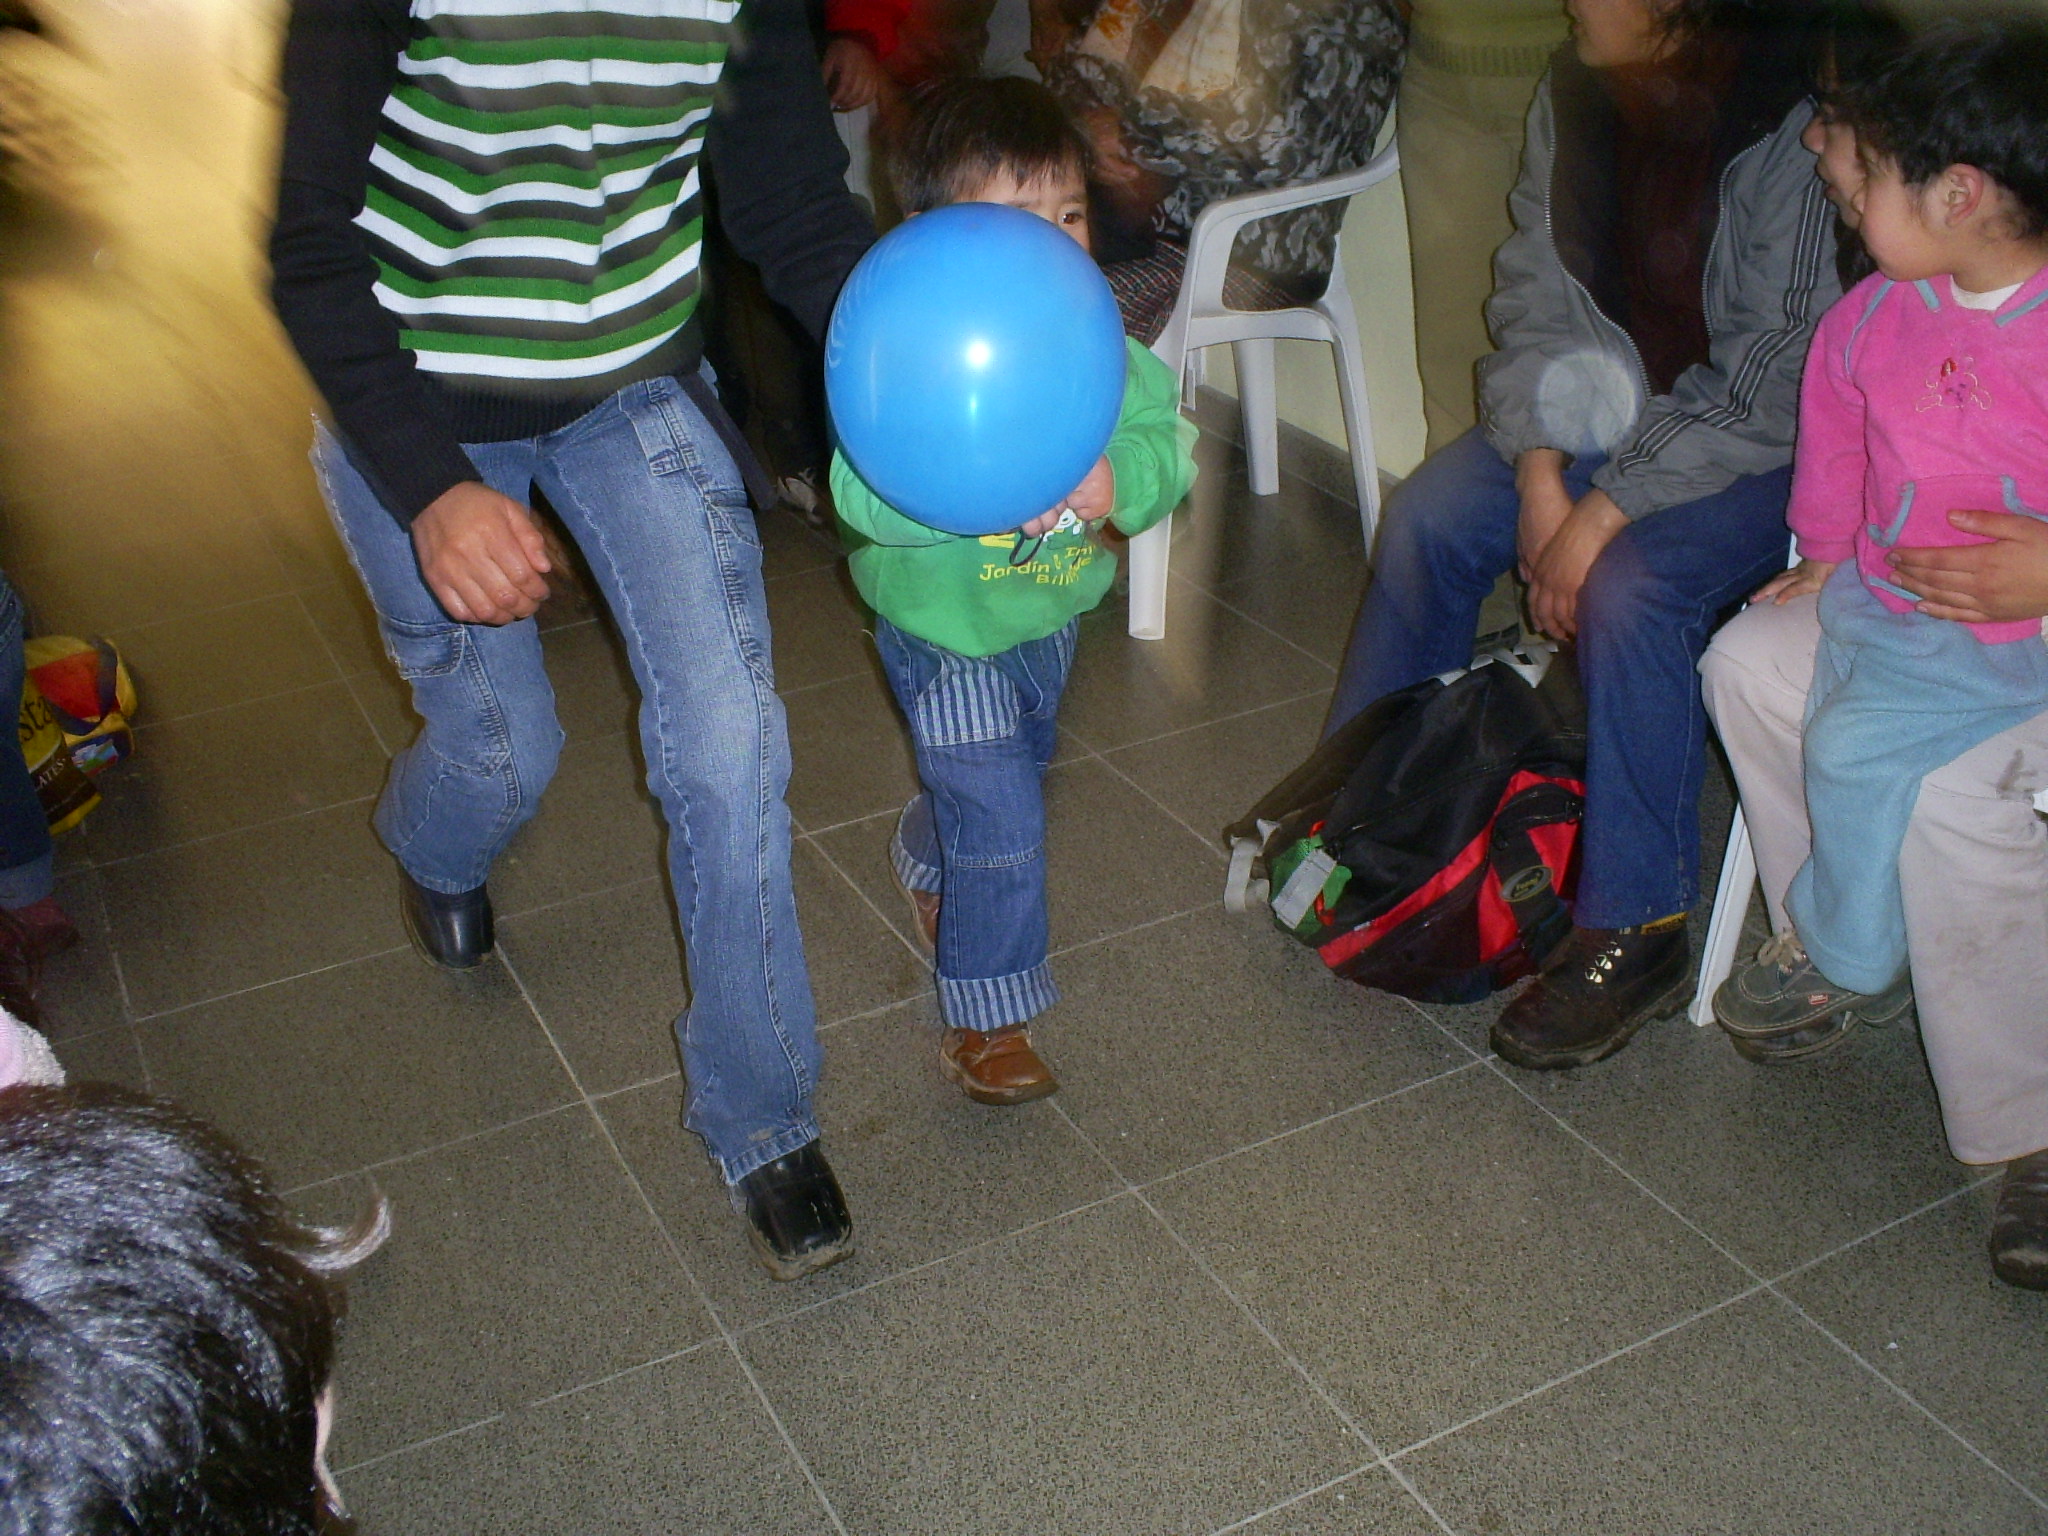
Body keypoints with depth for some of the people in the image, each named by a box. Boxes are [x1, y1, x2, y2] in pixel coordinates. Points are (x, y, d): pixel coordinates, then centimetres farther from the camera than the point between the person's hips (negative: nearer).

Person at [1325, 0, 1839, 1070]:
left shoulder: (1790, 128, -26)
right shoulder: (1575, 94, -5)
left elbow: (1773, 384, -25)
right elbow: (1535, 298, 1)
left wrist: (1604, 512, -25)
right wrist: (1539, 468, -12)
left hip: (1777, 446, -6)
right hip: (1615, 403, 7)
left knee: (1629, 583, -31)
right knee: (1428, 514, -10)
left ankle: (1634, 933, -18)